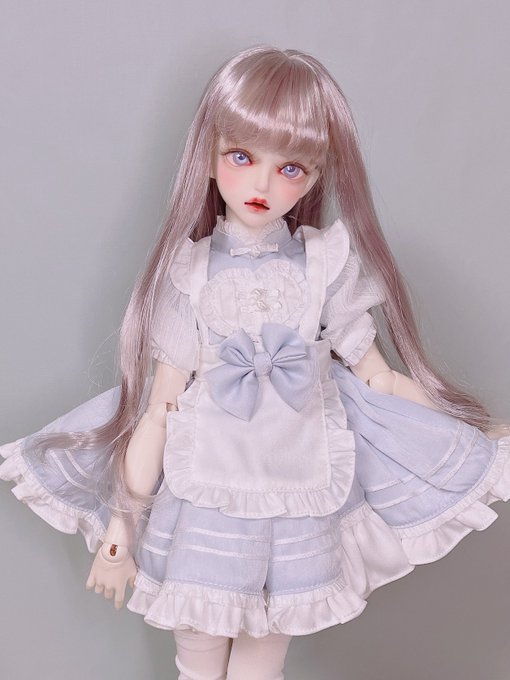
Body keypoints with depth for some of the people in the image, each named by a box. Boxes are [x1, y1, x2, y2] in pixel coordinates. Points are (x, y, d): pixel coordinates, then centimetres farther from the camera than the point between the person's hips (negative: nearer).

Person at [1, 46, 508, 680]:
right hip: (205, 503, 0)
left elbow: (378, 378, -1)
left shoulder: (328, 264, -8)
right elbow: (157, 408, -8)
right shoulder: (189, 273, -10)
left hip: (299, 505, 1)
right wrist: (122, 528, -4)